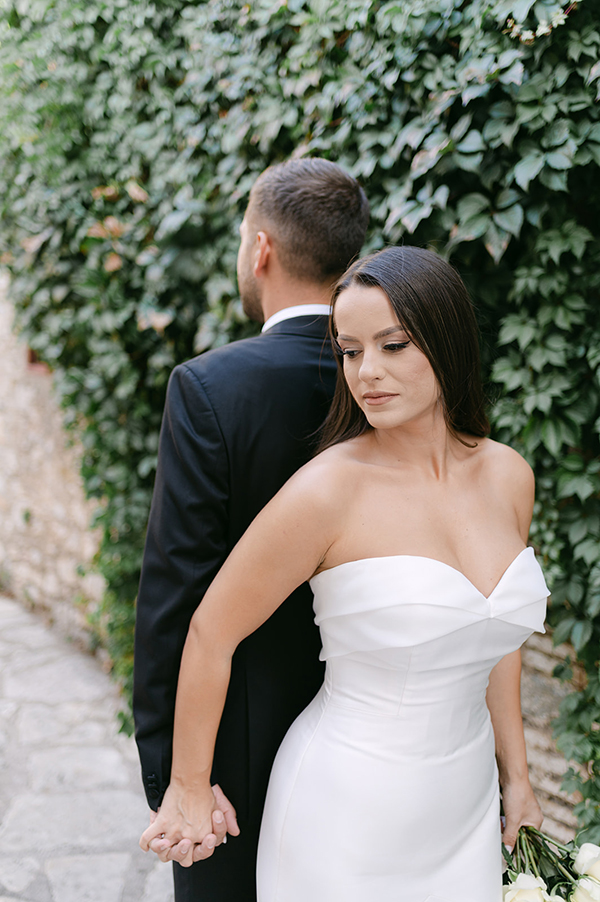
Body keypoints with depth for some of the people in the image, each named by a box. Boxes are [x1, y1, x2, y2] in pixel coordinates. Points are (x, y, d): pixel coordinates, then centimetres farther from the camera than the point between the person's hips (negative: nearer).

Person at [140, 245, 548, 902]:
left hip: (465, 810, 5)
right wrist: (189, 791, -2)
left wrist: (515, 775, 16)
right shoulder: (329, 490, -20)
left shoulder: (508, 476, -3)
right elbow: (211, 633, -11)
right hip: (351, 819, -5)